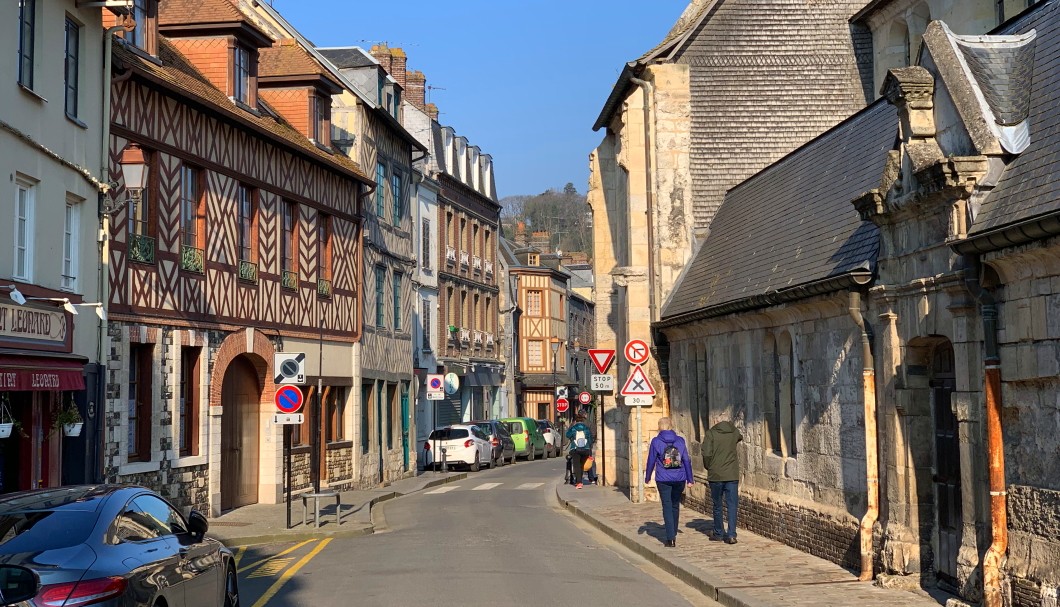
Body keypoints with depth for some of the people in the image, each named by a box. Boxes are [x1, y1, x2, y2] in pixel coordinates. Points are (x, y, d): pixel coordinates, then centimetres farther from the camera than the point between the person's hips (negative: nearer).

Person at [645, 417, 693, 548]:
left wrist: (647, 477, 14)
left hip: (663, 480, -3)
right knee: (675, 505, 17)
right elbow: (686, 460, 4)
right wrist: (690, 479, 12)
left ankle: (670, 538, -5)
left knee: (667, 507, 2)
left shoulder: (656, 442, -5)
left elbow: (651, 461, 0)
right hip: (679, 479, 3)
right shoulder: (680, 441, 2)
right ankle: (673, 534, 28)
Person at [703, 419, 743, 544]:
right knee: (732, 505, 2)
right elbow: (741, 437, 29)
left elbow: (707, 454, -12)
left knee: (717, 505, 11)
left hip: (715, 475, -1)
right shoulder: (734, 432, 4)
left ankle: (718, 534, 20)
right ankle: (731, 535, -6)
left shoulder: (711, 434, -5)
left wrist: (709, 468, 3)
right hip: (732, 475, 1)